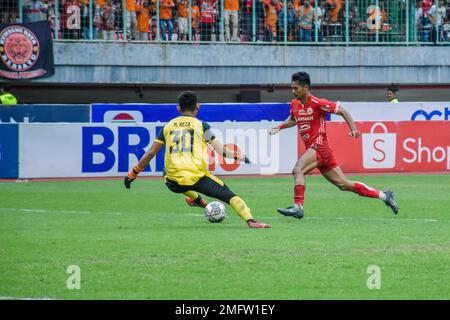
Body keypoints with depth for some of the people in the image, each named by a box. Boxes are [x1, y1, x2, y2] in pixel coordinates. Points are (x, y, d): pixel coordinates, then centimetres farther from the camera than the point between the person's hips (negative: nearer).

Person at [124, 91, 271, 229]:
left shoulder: (168, 126, 13)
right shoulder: (202, 126, 5)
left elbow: (151, 153, 11)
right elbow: (221, 150, 1)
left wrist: (133, 174, 19)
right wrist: (239, 155, 17)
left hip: (174, 184, 3)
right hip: (197, 178, -3)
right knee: (229, 196, 0)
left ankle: (196, 198, 42)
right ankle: (250, 220, -22)